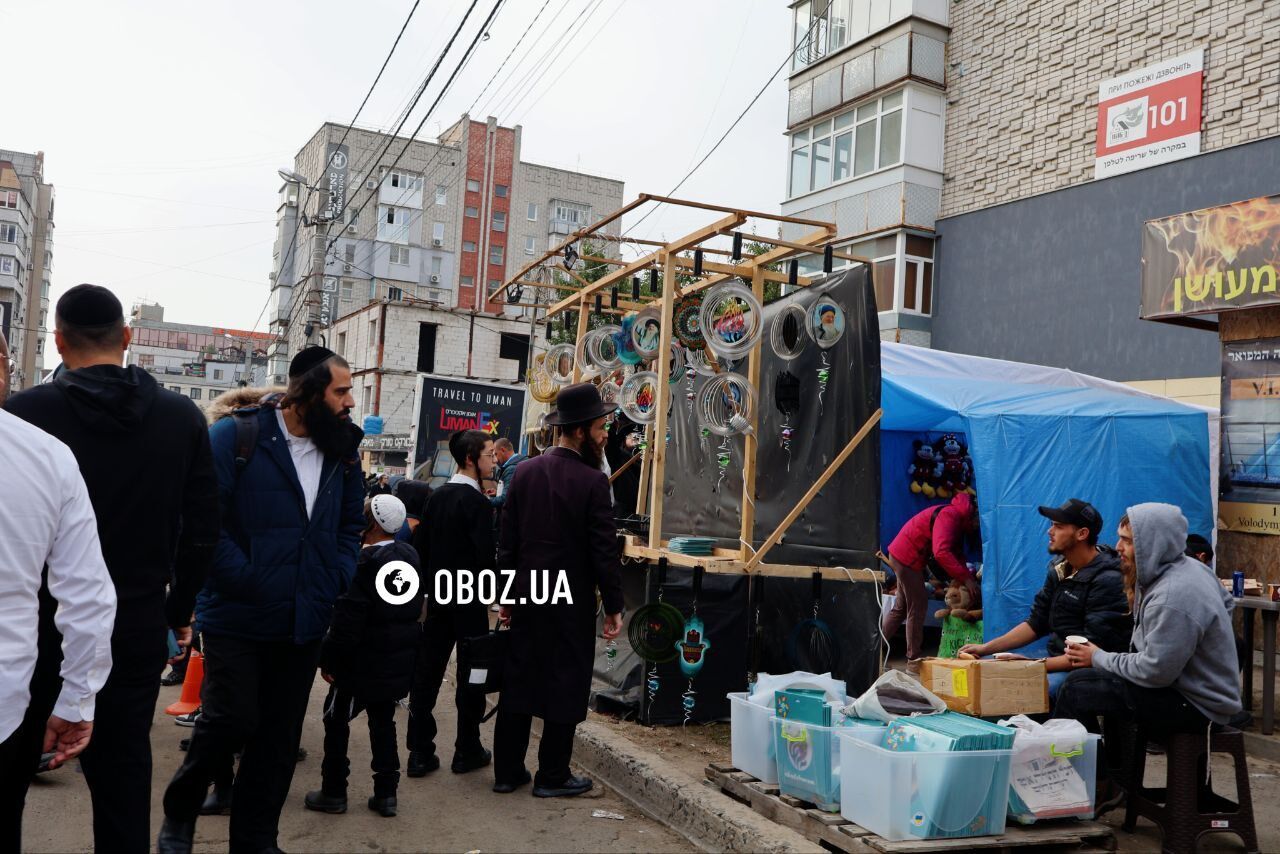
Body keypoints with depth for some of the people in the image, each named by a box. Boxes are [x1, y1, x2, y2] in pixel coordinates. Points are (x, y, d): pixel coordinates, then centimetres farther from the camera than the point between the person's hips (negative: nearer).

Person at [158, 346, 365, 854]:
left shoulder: (343, 452, 7)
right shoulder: (236, 437, -9)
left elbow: (351, 527, 16)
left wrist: (336, 582, 1)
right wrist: (245, 581, -18)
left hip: (304, 622, 5)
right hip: (238, 617, -5)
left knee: (280, 735, 10)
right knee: (231, 721, -3)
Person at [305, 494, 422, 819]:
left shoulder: (366, 562, -20)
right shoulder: (410, 556, 1)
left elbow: (348, 618, -19)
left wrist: (328, 657, -10)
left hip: (364, 661, -7)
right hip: (399, 659, 7)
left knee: (336, 719, 9)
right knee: (383, 721, 16)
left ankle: (333, 792, 16)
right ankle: (386, 793, 18)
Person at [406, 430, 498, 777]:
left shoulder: (438, 496, 7)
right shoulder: (477, 502, -15)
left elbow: (420, 543, 10)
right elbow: (485, 556, -20)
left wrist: (430, 584, 18)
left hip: (438, 596, 7)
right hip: (469, 602, -7)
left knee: (427, 673, 7)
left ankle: (420, 753, 10)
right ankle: (467, 751, 13)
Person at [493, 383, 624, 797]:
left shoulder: (526, 471, 2)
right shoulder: (592, 481, -15)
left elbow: (507, 538, 5)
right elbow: (604, 550, -15)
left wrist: (507, 593, 13)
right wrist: (614, 606, -6)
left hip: (527, 596, 6)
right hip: (572, 601, -5)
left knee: (518, 681, 12)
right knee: (565, 685, 6)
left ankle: (507, 770, 21)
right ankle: (553, 776, 15)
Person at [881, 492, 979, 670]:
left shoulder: (958, 519, 9)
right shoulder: (950, 516, -23)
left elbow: (957, 555, 8)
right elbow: (941, 552, -35)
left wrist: (969, 576, -6)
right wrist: (966, 577, -34)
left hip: (904, 555, 10)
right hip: (907, 556, -10)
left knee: (901, 607, 16)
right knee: (917, 606, -4)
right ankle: (914, 660, 2)